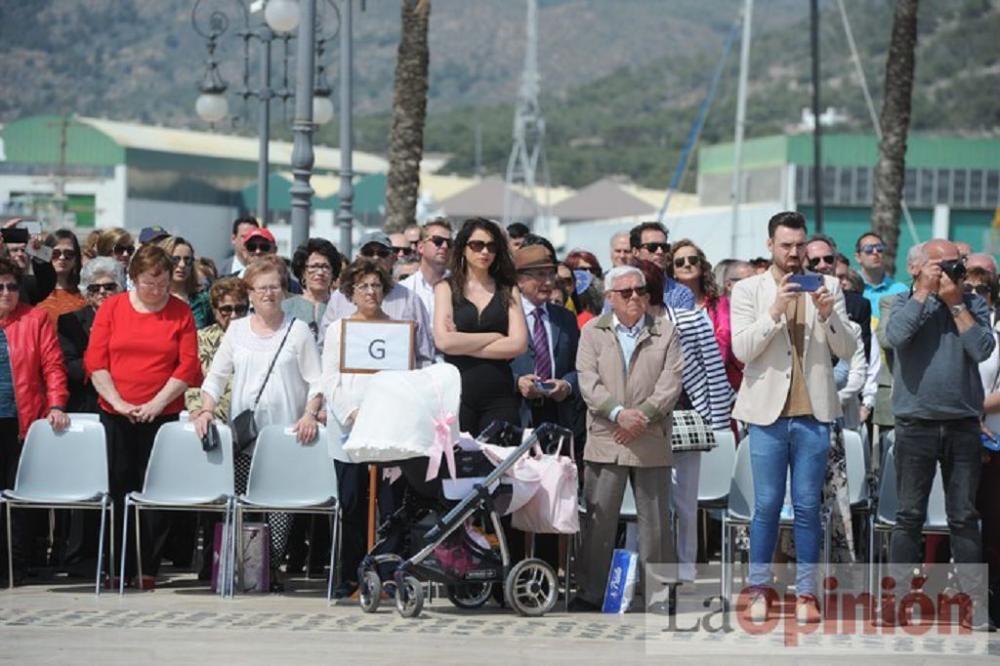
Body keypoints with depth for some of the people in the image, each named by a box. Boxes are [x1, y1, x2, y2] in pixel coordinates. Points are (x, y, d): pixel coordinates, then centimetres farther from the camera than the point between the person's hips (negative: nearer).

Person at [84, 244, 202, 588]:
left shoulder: (181, 312, 3)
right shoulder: (111, 308, 5)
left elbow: (188, 365, -2)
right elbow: (95, 360, 1)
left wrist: (157, 403, -11)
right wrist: (118, 402, -9)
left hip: (162, 415, -1)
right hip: (115, 415, 1)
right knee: (119, 489, 2)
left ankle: (149, 568, 3)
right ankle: (119, 567, 8)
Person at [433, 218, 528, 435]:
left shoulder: (508, 291, 12)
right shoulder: (447, 288, 9)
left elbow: (519, 344, -1)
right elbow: (443, 341, -6)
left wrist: (464, 345, -3)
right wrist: (494, 337, 0)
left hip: (499, 395, 1)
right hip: (457, 391, -1)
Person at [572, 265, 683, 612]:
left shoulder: (665, 332, 8)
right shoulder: (593, 332, 8)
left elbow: (671, 382, -1)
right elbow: (588, 381, -2)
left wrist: (643, 414, -13)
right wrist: (618, 413, -15)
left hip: (652, 441, 0)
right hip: (605, 440, 0)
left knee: (655, 518, 5)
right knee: (598, 518, 0)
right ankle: (590, 591, 6)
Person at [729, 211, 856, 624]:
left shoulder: (827, 288, 7)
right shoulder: (748, 290, 3)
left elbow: (847, 350, 2)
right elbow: (742, 350, -8)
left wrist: (827, 314, -16)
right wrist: (776, 310, -19)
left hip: (813, 413, 1)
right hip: (768, 410, -1)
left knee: (808, 506, 3)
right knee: (767, 504, 2)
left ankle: (806, 592, 8)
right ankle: (759, 589, 11)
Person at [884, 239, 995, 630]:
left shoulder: (973, 305, 8)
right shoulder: (905, 302, 4)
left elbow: (982, 349, -8)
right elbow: (896, 335, -18)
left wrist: (955, 303, -7)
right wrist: (924, 291, -11)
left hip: (963, 426, 2)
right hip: (916, 426, -1)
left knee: (964, 517, 4)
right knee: (909, 517, 3)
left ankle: (972, 601, 6)